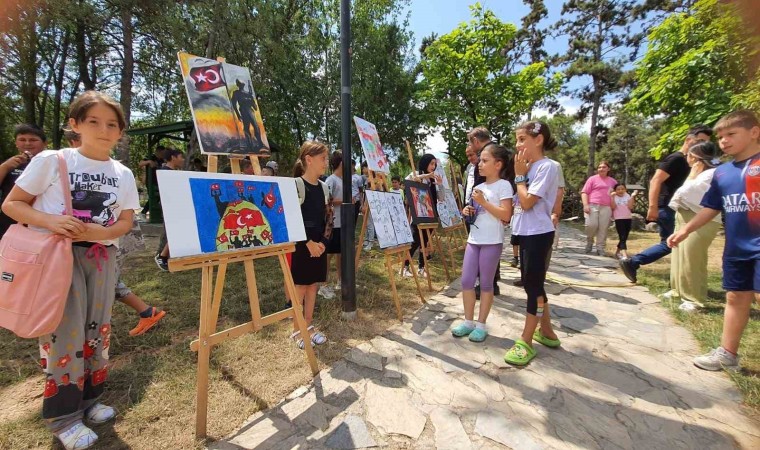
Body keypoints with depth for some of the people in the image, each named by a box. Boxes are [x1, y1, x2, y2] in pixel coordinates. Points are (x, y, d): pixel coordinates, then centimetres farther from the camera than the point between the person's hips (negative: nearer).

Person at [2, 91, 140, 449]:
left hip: (101, 256, 4)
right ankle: (63, 416, 16)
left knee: (97, 329, 11)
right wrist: (50, 220, -21)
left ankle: (88, 398, 31)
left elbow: (125, 223, 4)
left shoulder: (123, 174, 4)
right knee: (66, 332, -2)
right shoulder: (50, 161, -5)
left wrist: (97, 232, -16)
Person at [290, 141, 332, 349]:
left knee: (314, 284, 13)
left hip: (319, 244, 6)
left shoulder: (323, 187, 9)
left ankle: (309, 325, 27)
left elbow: (328, 217, 10)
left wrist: (323, 241, -2)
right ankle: (297, 330, 19)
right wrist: (309, 243, -17)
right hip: (301, 244, -6)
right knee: (300, 286, 3)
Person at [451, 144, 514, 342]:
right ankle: (468, 321, 20)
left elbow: (506, 215, -17)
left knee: (486, 283, 4)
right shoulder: (479, 187, 14)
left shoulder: (503, 185, -7)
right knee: (466, 281, 6)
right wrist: (469, 211, 2)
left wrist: (483, 202, -18)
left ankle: (481, 324, 17)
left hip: (492, 242, -7)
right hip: (473, 240, 7)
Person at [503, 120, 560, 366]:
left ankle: (525, 342, 8)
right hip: (526, 233, 10)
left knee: (533, 285, -2)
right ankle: (546, 332, 32)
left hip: (538, 234, -10)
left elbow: (527, 202, -21)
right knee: (532, 283, 16)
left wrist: (519, 175, -12)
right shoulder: (529, 167, 12)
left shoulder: (547, 166, -14)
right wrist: (521, 173, 6)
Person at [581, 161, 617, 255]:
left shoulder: (613, 181, 18)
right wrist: (585, 205, -12)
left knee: (603, 229, -1)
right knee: (591, 225, -15)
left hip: (606, 208, 3)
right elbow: (584, 192, 0)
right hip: (592, 206, -3)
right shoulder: (592, 178, 7)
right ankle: (589, 241, 11)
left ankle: (600, 248, 5)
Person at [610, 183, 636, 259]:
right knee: (622, 237, -14)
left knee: (625, 237, 11)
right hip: (619, 219, -4)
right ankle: (624, 255, -22)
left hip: (628, 218, 5)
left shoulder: (627, 196, 8)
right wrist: (612, 197, -19)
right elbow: (613, 207, -14)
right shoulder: (613, 197, -1)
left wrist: (632, 197, -9)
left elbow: (630, 207, -4)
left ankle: (618, 252, 26)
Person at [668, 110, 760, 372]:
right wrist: (686, 230, 8)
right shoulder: (722, 173, 9)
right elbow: (711, 209, 14)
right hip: (736, 247, 6)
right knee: (736, 297, 13)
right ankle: (727, 354, 24)